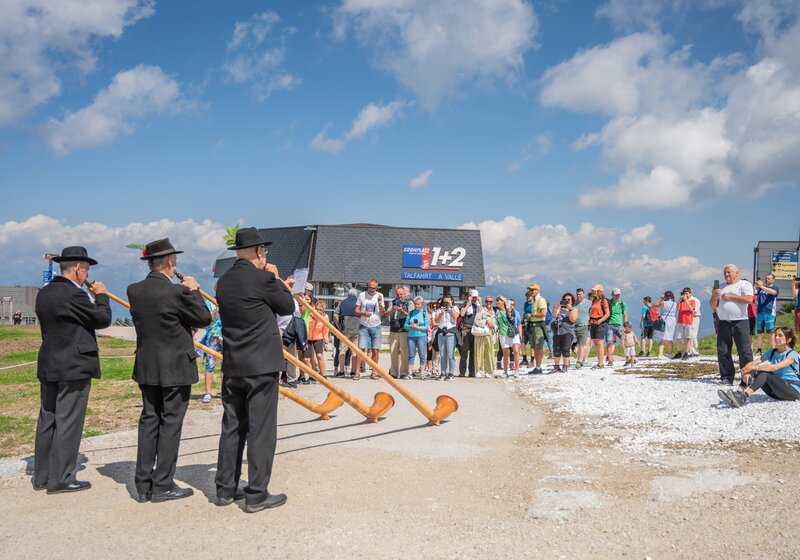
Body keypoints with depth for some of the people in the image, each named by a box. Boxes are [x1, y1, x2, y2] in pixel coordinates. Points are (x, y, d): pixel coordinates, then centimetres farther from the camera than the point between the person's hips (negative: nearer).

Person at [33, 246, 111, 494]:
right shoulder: (75, 295, -18)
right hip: (73, 368, -9)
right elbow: (103, 319, -11)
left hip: (48, 367, 9)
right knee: (68, 423, -1)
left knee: (47, 420, 15)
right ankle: (61, 479, 5)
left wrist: (91, 298, 14)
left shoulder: (44, 293, 8)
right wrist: (101, 296, 5)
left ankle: (41, 476, 24)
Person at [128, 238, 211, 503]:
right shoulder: (177, 292, -19)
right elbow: (204, 318, -8)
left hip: (146, 367, 6)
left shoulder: (134, 291, 0)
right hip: (175, 367, -6)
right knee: (170, 423, 3)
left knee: (148, 421, 13)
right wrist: (193, 290, 3)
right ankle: (162, 486, 10)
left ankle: (143, 485, 19)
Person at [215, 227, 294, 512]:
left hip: (232, 366, 7)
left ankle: (225, 489, 23)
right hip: (261, 366, -7)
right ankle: (256, 494, 6)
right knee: (261, 430, 0)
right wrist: (275, 278, 9)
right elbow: (288, 306, -2)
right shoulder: (262, 278, -14)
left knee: (232, 427, 14)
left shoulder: (224, 281, 7)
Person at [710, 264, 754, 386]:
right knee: (723, 351, 3)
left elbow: (749, 299, -14)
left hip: (740, 322, -5)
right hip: (724, 323, 5)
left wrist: (730, 296, -11)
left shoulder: (744, 284, 4)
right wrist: (714, 296, -2)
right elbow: (713, 305, 18)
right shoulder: (720, 287, 20)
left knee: (745, 351, -6)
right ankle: (726, 378, 9)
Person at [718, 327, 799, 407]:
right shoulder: (772, 352, 9)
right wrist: (746, 371, -25)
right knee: (752, 371, -15)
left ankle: (743, 397, -48)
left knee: (765, 373, -30)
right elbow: (752, 363, -5)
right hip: (775, 391, 6)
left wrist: (754, 367, -32)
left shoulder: (792, 354, -10)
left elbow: (775, 367, -28)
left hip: (794, 390, -6)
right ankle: (739, 393, -34)